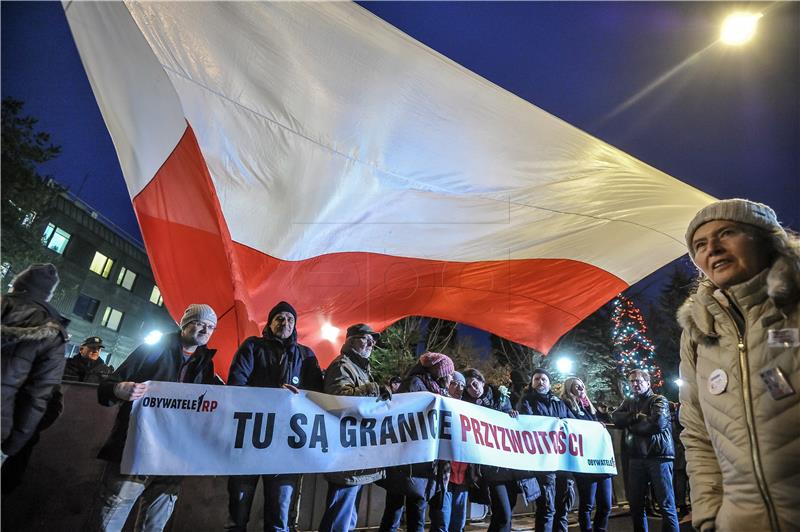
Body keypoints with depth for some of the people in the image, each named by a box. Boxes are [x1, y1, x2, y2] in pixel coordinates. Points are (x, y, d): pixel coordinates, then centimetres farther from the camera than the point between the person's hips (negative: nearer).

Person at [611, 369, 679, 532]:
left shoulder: (659, 400, 2)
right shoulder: (628, 402, 18)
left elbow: (657, 422, -15)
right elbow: (616, 418, 2)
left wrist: (632, 425, -3)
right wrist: (637, 416, -10)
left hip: (659, 456, -5)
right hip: (636, 458, 5)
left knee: (666, 504, -2)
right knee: (636, 504, 8)